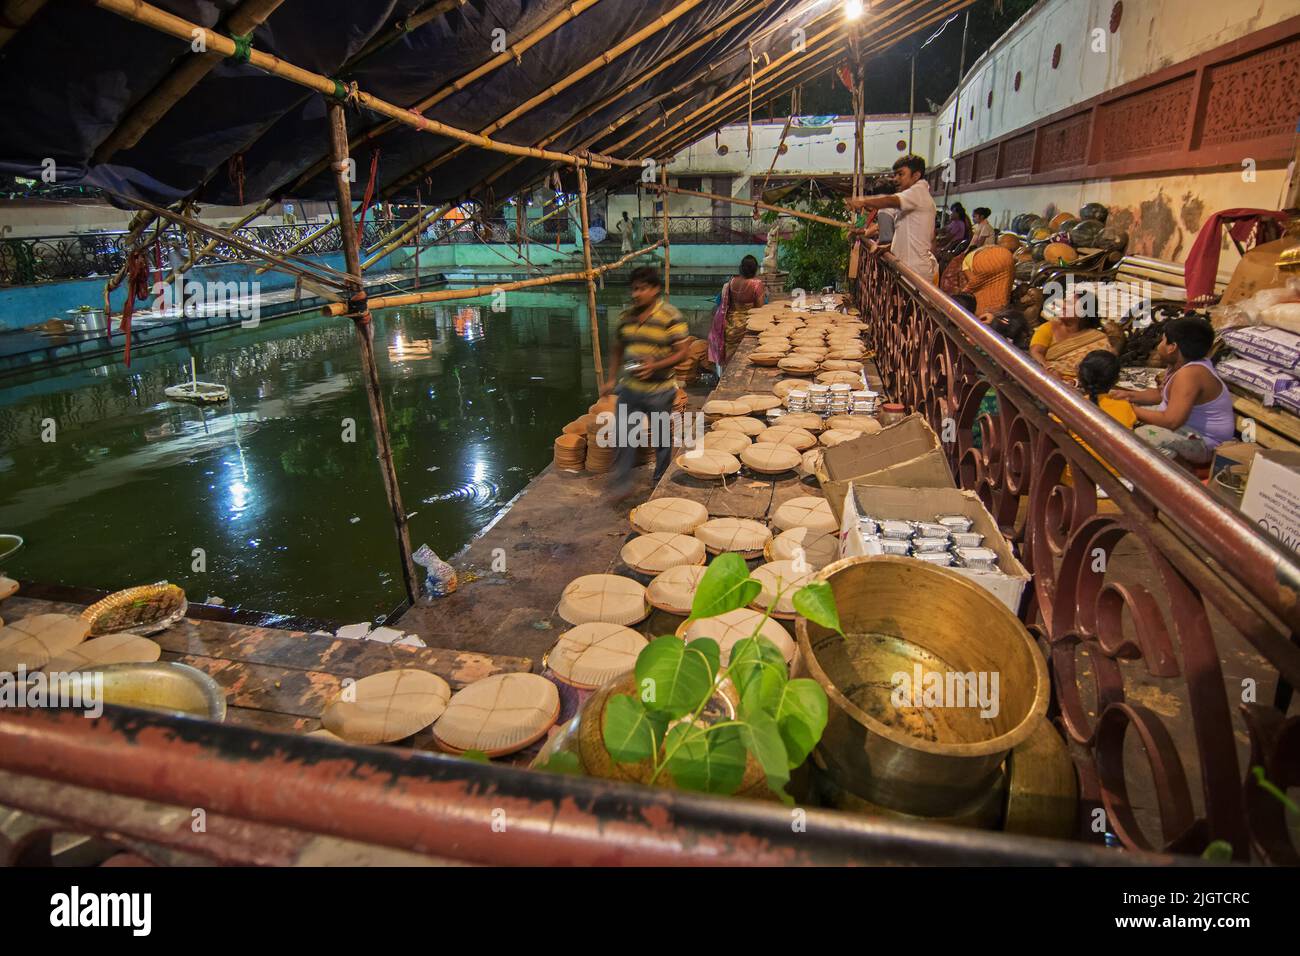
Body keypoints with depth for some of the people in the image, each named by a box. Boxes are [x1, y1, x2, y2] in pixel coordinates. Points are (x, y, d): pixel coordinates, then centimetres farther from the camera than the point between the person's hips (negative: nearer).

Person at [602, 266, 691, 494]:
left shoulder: (671, 317, -14)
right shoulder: (626, 316, 2)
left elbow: (684, 351, -14)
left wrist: (656, 366, -25)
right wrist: (612, 379, 9)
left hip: (659, 391, -4)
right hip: (629, 388, 4)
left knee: (662, 437, 13)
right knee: (623, 434, 2)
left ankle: (662, 481, 33)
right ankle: (621, 482, 15)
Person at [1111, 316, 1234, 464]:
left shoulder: (1189, 374, -28)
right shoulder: (1182, 365, 3)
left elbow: (1171, 421, -33)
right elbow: (1162, 393, 19)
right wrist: (1131, 396, 3)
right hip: (1191, 426, 11)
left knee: (1143, 435, -34)